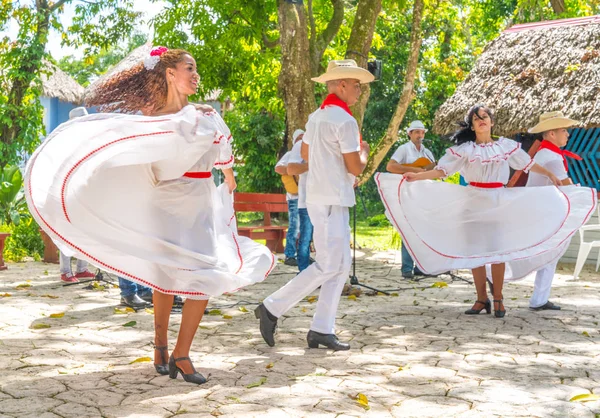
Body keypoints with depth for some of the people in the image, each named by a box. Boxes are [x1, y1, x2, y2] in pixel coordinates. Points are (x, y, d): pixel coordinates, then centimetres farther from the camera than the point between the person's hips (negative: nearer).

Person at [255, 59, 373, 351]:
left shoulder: (316, 116, 13)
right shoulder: (345, 121, -14)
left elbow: (305, 154, 25)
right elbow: (355, 167, -14)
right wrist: (363, 152, 6)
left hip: (319, 196, 10)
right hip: (333, 201, -10)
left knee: (340, 265, 10)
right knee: (329, 265, -6)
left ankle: (322, 330, 9)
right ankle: (272, 308, -3)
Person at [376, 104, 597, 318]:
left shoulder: (505, 145, 6)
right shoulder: (464, 149, 1)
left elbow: (527, 163, 16)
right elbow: (442, 169, -6)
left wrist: (550, 174, 16)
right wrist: (417, 176, -18)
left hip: (499, 202, 0)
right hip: (474, 202, 0)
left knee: (498, 250, -1)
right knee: (475, 251, 1)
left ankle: (498, 299, 8)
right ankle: (482, 299, 10)